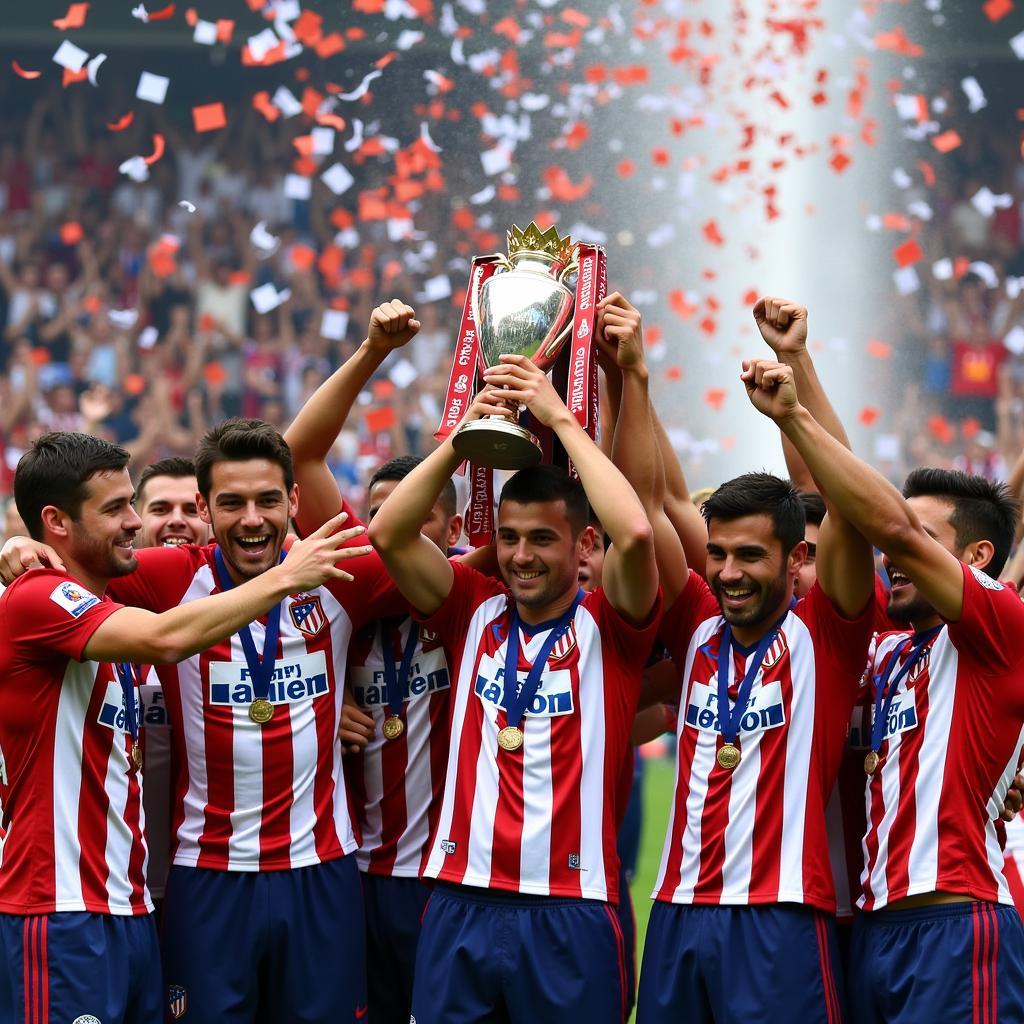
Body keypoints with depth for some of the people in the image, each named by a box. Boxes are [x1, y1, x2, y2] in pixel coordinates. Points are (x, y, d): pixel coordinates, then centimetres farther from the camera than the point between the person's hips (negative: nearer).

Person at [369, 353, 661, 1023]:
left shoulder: (607, 627, 0)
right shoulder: (475, 611, 8)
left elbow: (635, 533, -18)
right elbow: (388, 534, -1)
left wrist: (562, 420, -11)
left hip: (570, 913, -3)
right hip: (462, 907, 3)